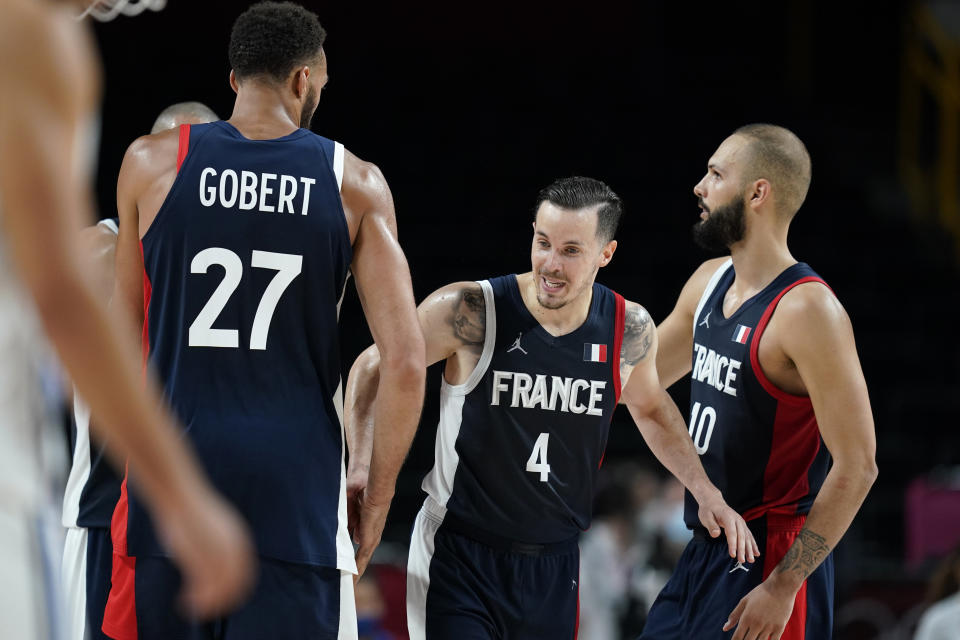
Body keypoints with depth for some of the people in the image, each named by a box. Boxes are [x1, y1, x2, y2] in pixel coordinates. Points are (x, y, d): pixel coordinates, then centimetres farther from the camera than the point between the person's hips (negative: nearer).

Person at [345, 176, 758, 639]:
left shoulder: (629, 331, -3)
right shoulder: (468, 312, -16)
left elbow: (650, 407, 19)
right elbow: (374, 369, -2)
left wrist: (706, 493, 11)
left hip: (554, 566, 4)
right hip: (458, 553, -4)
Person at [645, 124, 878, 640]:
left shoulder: (807, 311, -18)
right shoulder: (710, 282, 8)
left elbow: (856, 468, -20)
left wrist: (782, 587, -21)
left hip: (772, 557, -9)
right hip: (704, 554, 9)